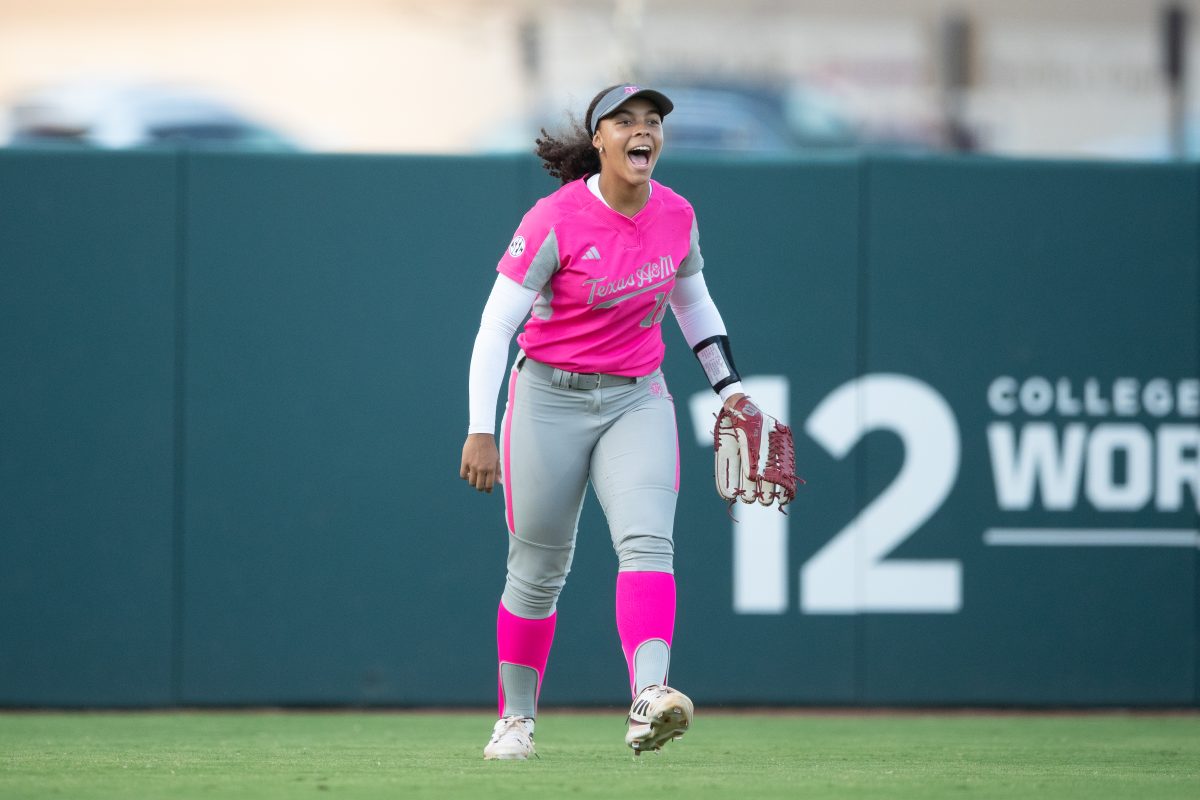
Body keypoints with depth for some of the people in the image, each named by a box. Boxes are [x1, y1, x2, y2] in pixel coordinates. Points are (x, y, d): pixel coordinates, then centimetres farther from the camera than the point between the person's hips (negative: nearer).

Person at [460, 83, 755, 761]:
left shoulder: (677, 216, -1)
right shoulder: (556, 221, -16)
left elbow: (693, 300, 19)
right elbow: (495, 326, -16)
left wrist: (730, 387, 16)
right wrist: (481, 431, -22)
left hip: (638, 401, 3)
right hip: (550, 400, -3)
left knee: (648, 540, -21)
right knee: (539, 570, 4)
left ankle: (649, 698, -37)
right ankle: (516, 722, 23)